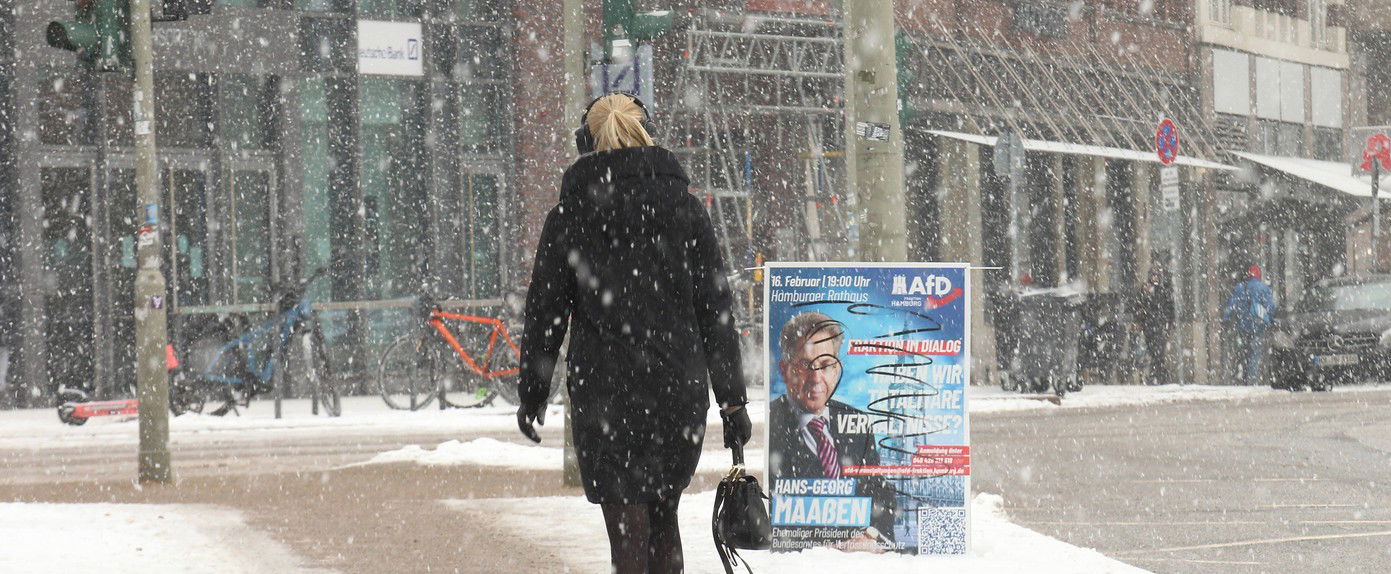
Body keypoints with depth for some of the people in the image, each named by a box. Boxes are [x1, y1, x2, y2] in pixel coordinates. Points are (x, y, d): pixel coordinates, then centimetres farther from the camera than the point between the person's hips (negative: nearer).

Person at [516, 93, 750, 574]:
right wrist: (732, 402, 8)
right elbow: (716, 311, 4)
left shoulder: (569, 216, 0)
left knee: (628, 527, -1)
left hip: (604, 391, -2)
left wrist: (532, 394, 14)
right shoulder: (684, 208, 4)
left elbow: (545, 313, 3)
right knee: (663, 516, 18)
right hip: (680, 388, 2)